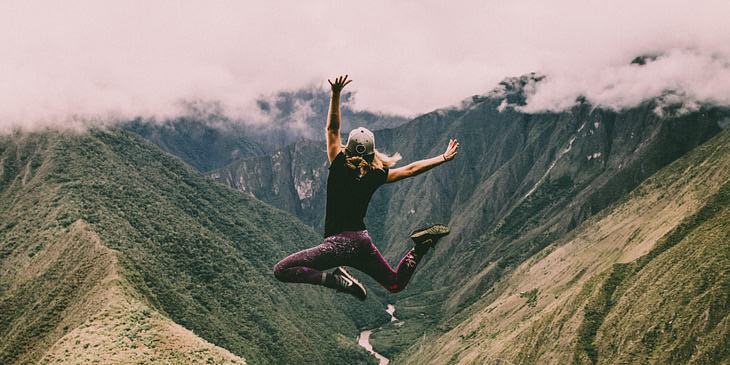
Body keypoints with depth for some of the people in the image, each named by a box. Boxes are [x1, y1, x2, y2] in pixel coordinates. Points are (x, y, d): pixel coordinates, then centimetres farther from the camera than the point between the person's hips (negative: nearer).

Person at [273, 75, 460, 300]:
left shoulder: (339, 167, -6)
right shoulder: (376, 176, 4)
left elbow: (332, 129, -2)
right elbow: (411, 169, 13)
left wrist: (336, 95, -5)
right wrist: (444, 157, 23)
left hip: (338, 243, -5)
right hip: (363, 242, 5)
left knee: (281, 270, -6)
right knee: (396, 284, 24)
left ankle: (337, 279, -21)